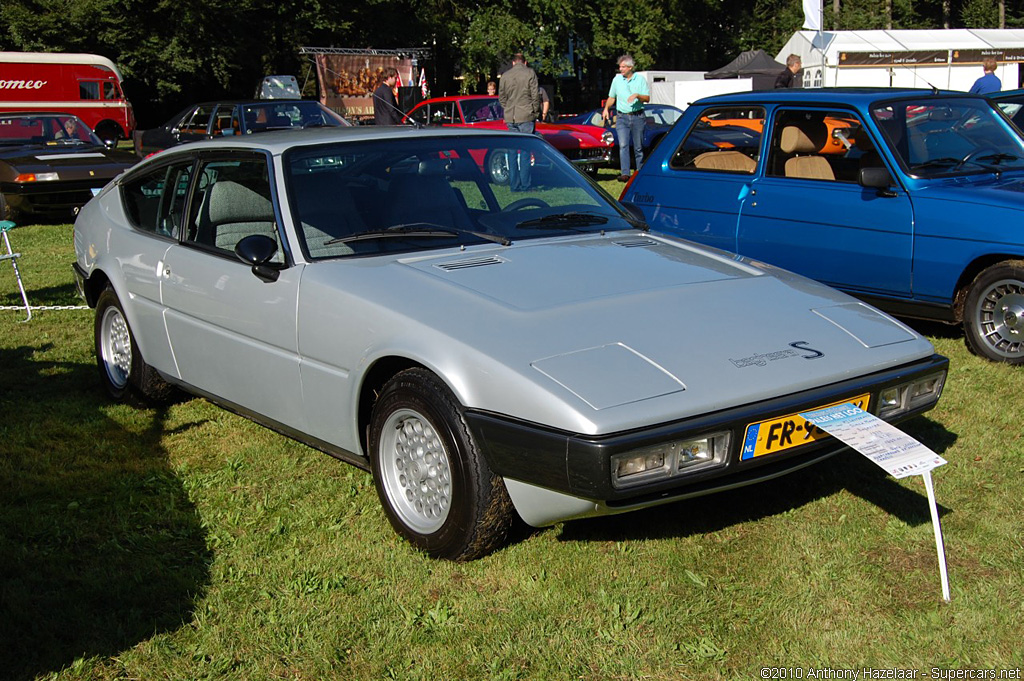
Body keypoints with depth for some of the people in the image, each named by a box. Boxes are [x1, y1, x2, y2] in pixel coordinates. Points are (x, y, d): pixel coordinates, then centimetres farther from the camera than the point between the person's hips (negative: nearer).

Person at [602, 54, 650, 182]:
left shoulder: (640, 79, 1)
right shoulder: (616, 79, 7)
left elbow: (647, 98, -1)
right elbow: (611, 98, 15)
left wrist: (637, 95, -20)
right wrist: (606, 108, -2)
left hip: (637, 117, -1)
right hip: (622, 117, 1)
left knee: (638, 147, 4)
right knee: (623, 145, -12)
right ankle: (625, 174, -18)